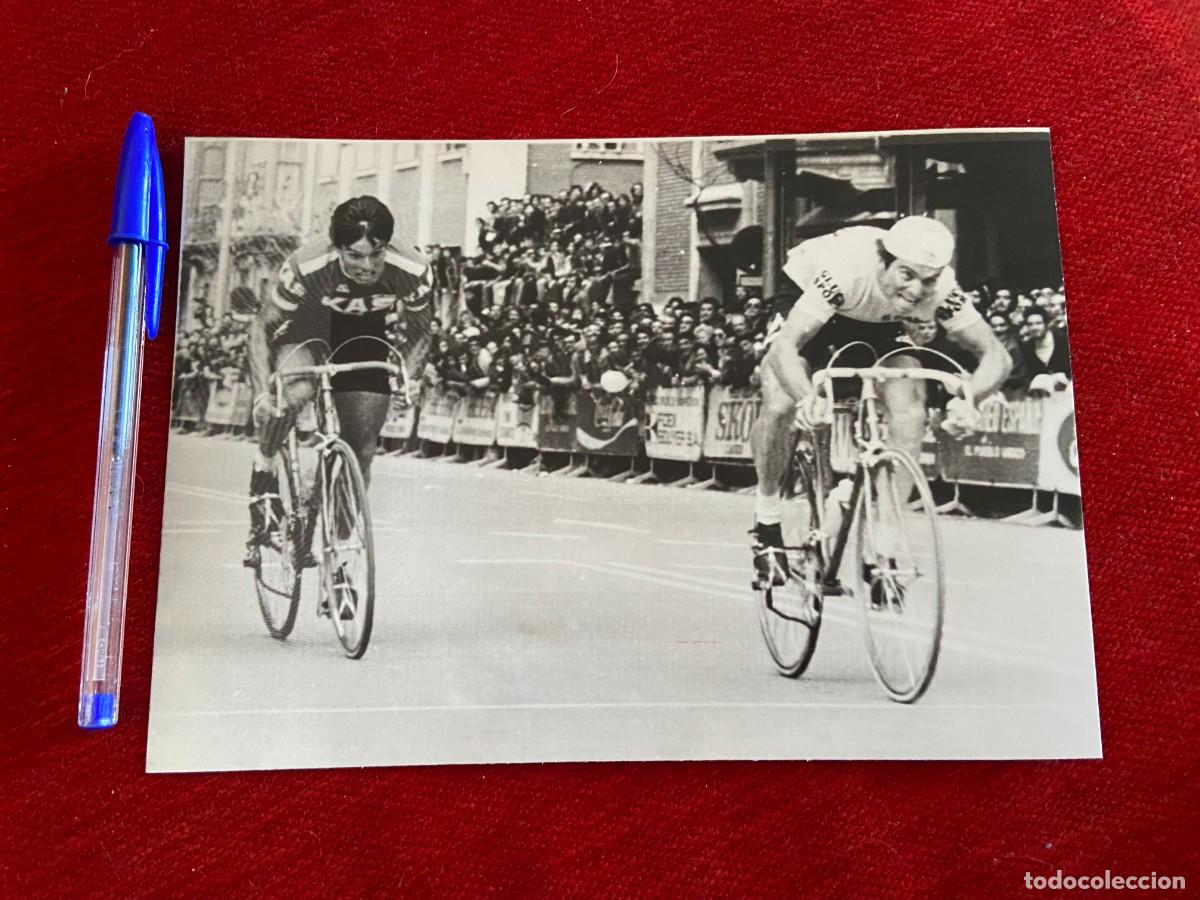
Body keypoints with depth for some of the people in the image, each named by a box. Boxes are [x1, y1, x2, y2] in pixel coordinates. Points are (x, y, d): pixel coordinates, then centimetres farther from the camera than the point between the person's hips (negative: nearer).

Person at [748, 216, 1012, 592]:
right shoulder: (847, 269, -41)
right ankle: (767, 524, 0)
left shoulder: (942, 289, -30)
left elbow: (996, 356, -28)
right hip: (811, 314, -2)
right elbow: (784, 346, -48)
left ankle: (883, 547, -12)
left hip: (878, 327, 3)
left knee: (909, 409, -23)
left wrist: (968, 399, -49)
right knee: (778, 408, -26)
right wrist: (807, 397, -68)